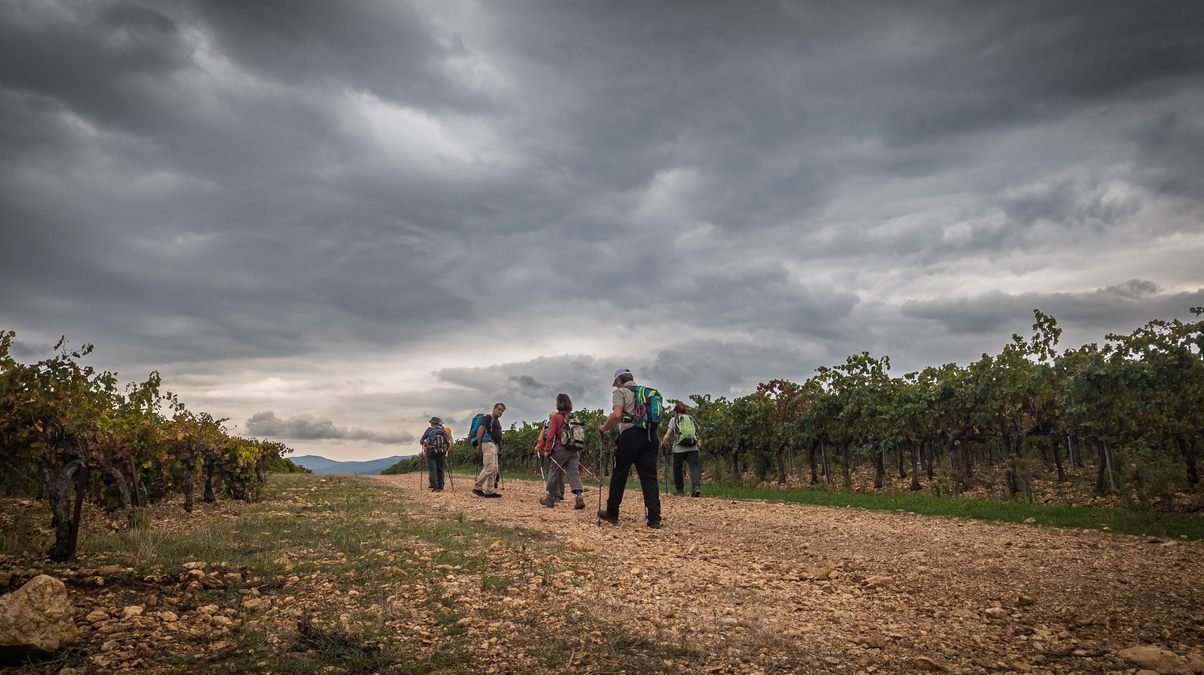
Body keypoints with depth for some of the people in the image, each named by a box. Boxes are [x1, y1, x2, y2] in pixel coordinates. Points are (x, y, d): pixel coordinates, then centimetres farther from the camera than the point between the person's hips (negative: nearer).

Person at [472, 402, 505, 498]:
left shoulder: (497, 421, 22)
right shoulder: (488, 417, -5)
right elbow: (480, 430, -13)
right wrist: (479, 444, -11)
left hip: (495, 445, 10)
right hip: (488, 444, -10)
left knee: (494, 469, 6)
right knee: (489, 467, -16)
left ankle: (489, 491, 6)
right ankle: (477, 487, -12)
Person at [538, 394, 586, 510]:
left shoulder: (556, 417, -5)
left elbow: (551, 435, -10)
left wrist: (548, 449, -4)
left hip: (561, 449, -4)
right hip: (575, 451, 4)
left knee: (554, 473, 9)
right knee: (574, 473, 0)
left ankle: (550, 498, 19)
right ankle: (579, 496, -18)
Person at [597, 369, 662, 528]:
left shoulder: (620, 392, 2)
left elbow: (617, 415, -13)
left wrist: (603, 428, 1)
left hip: (631, 434, -5)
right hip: (651, 435, 5)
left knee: (619, 474, 6)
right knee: (649, 476, 3)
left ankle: (612, 514, 15)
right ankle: (654, 518, -3)